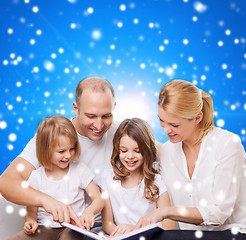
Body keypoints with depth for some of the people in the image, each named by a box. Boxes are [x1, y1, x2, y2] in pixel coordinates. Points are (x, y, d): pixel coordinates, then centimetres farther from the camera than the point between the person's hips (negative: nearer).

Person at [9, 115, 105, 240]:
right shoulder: (36, 177, 0)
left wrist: (89, 211, -21)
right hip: (44, 228, 2)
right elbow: (31, 211, 9)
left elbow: (99, 199, 1)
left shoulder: (80, 170, 0)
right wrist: (31, 221, -14)